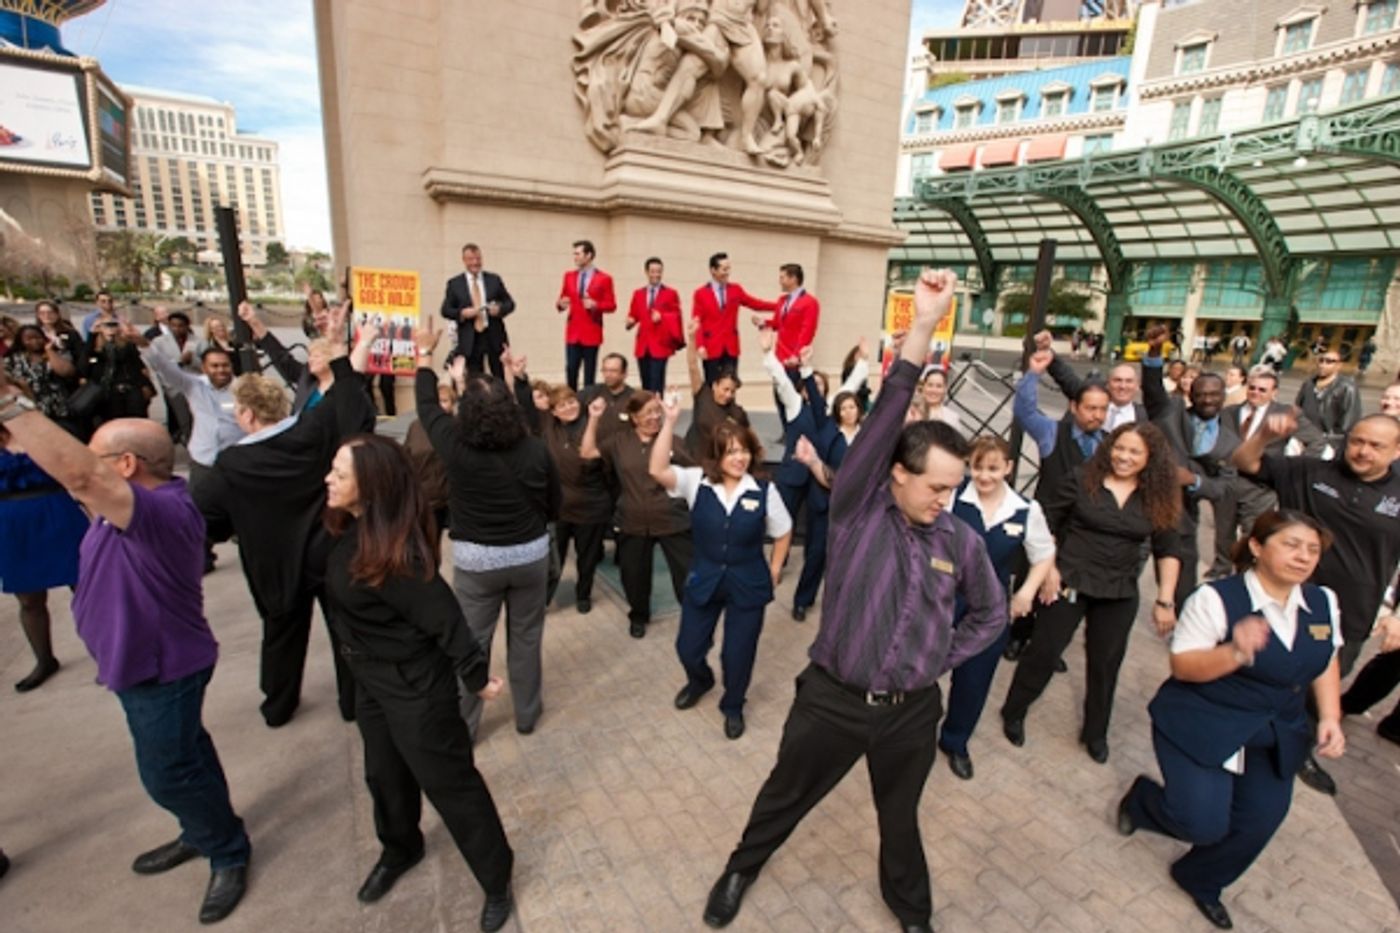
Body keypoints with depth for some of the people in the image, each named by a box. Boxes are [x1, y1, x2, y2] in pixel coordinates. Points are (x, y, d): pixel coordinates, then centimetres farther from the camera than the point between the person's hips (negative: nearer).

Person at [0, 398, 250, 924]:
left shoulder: (163, 511, -34)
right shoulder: (148, 498, -1)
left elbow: (79, 475, -48)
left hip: (162, 666, -10)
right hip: (145, 659, 10)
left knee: (168, 772, 6)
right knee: (182, 755, 25)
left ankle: (230, 854, 27)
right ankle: (204, 833, 46)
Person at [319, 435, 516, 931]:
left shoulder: (394, 549, -32)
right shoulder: (350, 529, -6)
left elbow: (442, 616, -26)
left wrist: (475, 676, -18)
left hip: (415, 683, -9)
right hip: (370, 676, 9)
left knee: (448, 781, 7)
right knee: (384, 773, 27)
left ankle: (496, 879, 28)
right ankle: (400, 849, 55)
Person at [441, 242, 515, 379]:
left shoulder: (494, 279, 10)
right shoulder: (454, 283, 6)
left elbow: (510, 303, 10)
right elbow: (445, 310, 5)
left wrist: (500, 309, -11)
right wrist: (462, 313, -14)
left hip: (495, 337, 1)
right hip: (470, 339, -1)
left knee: (503, 378, 3)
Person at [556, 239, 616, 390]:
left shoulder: (604, 278, -2)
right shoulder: (569, 276, 10)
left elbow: (611, 305, -3)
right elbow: (561, 302, 13)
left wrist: (595, 305, -19)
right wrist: (560, 304, -10)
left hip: (591, 333, -3)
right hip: (572, 333, 3)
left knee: (589, 374, 3)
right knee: (570, 371, 0)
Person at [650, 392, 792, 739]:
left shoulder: (764, 490, -11)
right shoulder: (697, 482, -10)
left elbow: (783, 531, 2)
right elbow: (658, 470, -26)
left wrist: (774, 570, 1)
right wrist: (670, 422, -31)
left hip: (748, 583, -1)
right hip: (704, 578, 2)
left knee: (738, 653, 10)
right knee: (688, 647, 14)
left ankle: (733, 707, 42)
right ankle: (700, 681, 52)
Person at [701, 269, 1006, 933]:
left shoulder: (960, 541, -6)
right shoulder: (857, 510, -15)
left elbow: (991, 612, 12)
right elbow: (883, 421, -29)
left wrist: (945, 657, 2)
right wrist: (922, 328, -33)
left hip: (912, 710, 2)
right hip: (832, 698, -2)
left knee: (900, 816, 26)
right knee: (785, 798, 21)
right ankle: (741, 869, 51)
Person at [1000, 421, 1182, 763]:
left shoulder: (1158, 498, 0)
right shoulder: (1082, 479, -8)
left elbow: (1167, 551, 5)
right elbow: (1047, 523, -3)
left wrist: (1165, 600, -1)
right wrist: (1048, 566, -10)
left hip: (1120, 594, 3)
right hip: (1069, 582, -3)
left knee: (1106, 664, 15)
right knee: (1044, 651, 5)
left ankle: (1095, 732, 36)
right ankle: (1014, 713, 25)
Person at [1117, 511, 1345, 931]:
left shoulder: (1323, 602, 1)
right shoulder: (1215, 598, -20)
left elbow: (1325, 663, 14)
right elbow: (1182, 666, -19)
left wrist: (1330, 717, 1)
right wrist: (1235, 653, -36)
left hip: (1275, 736, 6)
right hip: (1202, 726, -6)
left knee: (1260, 821, 8)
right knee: (1203, 824, -10)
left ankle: (1201, 881, 36)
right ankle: (1142, 798, 26)